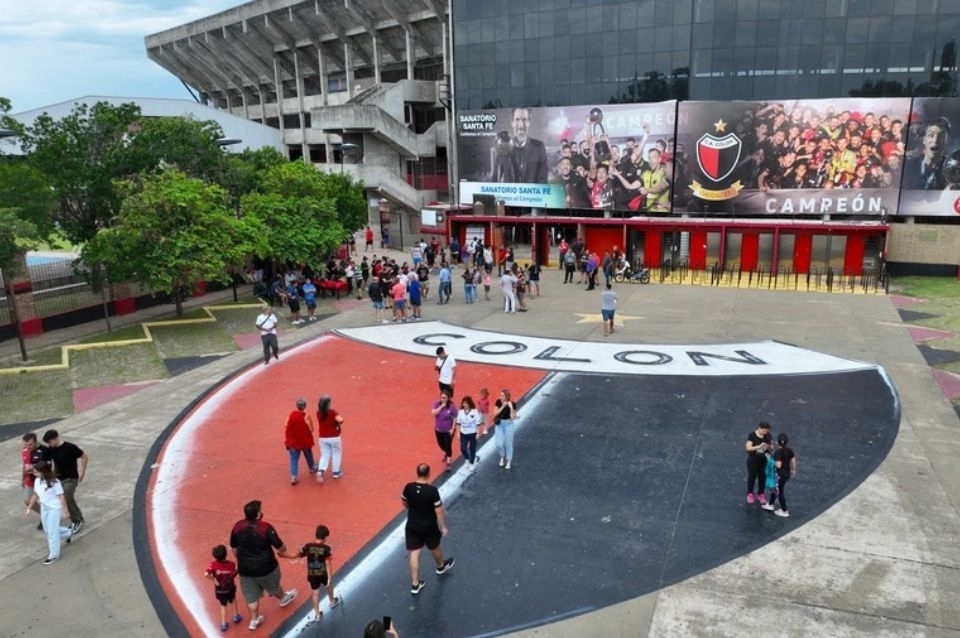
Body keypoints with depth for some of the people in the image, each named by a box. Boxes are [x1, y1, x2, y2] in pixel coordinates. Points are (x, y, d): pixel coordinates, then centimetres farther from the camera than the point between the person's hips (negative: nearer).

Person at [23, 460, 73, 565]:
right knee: (48, 530, 18)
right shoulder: (37, 481, 0)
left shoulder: (54, 482, -21)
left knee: (52, 532, -4)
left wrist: (65, 511, -16)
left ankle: (54, 555, 7)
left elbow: (61, 497, -17)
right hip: (44, 509, 8)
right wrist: (29, 508, 15)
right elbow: (35, 495, 12)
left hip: (54, 509, -8)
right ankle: (69, 532, 41)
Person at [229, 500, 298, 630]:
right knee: (273, 585, 27)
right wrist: (283, 552, 8)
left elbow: (234, 549, 3)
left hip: (245, 568, 3)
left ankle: (254, 620, 31)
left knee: (251, 596, 19)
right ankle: (283, 598, 54)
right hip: (265, 567, -3)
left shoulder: (237, 526, -10)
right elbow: (280, 548, -16)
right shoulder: (265, 527, -25)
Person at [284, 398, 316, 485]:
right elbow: (311, 430, -14)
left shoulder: (291, 415, -9)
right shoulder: (306, 417, -20)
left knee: (294, 459, 5)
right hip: (305, 441, -1)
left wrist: (287, 440, 7)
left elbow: (286, 428, -3)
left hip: (293, 442, 2)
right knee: (308, 455, 23)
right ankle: (311, 468, 46)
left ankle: (293, 476, -6)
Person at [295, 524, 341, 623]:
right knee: (329, 585, 30)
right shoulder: (326, 548, -19)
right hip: (323, 574, -1)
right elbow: (328, 564, -18)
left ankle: (317, 615, 23)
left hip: (312, 575, 1)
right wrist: (330, 578, -14)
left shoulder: (307, 546, -14)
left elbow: (298, 555, -5)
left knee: (315, 593, 17)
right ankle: (332, 602, 52)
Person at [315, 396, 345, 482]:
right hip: (334, 437, -4)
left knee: (324, 455, 14)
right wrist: (339, 424, -12)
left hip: (322, 438, 4)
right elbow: (340, 420, -34)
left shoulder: (318, 413, -3)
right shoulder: (333, 412, -20)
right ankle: (336, 472, 26)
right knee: (336, 454, 17)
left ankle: (320, 471, -7)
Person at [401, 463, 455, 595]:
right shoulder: (432, 490, -26)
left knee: (414, 554, 11)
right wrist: (444, 527, -6)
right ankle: (441, 566, 53)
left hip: (412, 526, 3)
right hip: (429, 527, -2)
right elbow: (439, 511, -20)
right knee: (434, 548, 25)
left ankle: (415, 584, 18)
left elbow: (405, 503, 5)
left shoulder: (408, 487, -14)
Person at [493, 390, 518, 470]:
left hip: (508, 424, -2)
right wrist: (503, 406, -21)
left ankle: (509, 462, 26)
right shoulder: (498, 402, -8)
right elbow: (495, 414, -12)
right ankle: (502, 457, 29)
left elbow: (513, 418, -18)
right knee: (499, 444, -2)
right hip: (499, 424, 2)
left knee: (508, 444, 7)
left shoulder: (512, 404, -16)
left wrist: (511, 407, -29)